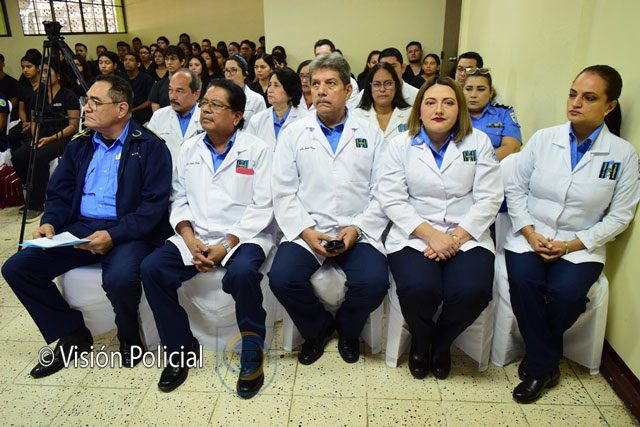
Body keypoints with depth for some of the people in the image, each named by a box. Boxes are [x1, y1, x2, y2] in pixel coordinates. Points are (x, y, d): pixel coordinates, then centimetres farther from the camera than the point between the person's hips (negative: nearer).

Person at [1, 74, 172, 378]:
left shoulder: (149, 147, -4)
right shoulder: (79, 146, 15)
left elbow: (154, 204, -13)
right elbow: (59, 194, 16)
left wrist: (113, 235, -23)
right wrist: (50, 223, -6)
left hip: (127, 233, -6)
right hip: (79, 228, 7)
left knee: (120, 279, -35)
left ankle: (129, 336, 1)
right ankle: (72, 335, 9)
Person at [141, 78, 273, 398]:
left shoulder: (256, 150, -1)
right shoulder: (189, 149, 12)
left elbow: (262, 207, -7)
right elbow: (180, 200, 9)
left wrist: (226, 245, -16)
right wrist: (191, 242, -9)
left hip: (243, 236, -4)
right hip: (194, 237, 5)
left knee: (242, 273, -34)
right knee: (152, 269, -17)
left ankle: (252, 353, -9)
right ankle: (181, 346, 3)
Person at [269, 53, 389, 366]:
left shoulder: (370, 134, 10)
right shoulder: (293, 133, 10)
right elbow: (283, 191, 3)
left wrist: (356, 228, -11)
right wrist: (306, 231, -10)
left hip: (357, 232, 0)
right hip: (306, 231, 1)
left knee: (374, 282, -25)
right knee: (281, 278, -24)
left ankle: (347, 330, 11)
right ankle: (317, 328, 10)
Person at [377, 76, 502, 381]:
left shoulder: (478, 142, 9)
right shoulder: (401, 144, 7)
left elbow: (489, 198, 1)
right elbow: (392, 199, -3)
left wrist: (457, 236, -13)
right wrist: (431, 235, -14)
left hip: (466, 235, 1)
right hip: (414, 235, -1)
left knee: (473, 292, -27)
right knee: (418, 289, -29)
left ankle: (441, 342, 10)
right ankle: (421, 340, 9)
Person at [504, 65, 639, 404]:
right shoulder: (543, 139, 3)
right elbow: (515, 189, 3)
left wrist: (573, 244, -11)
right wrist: (530, 234, -9)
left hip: (581, 245, -1)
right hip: (530, 236, 1)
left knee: (566, 293, -28)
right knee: (523, 281, -28)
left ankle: (537, 364, 3)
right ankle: (547, 364, -3)